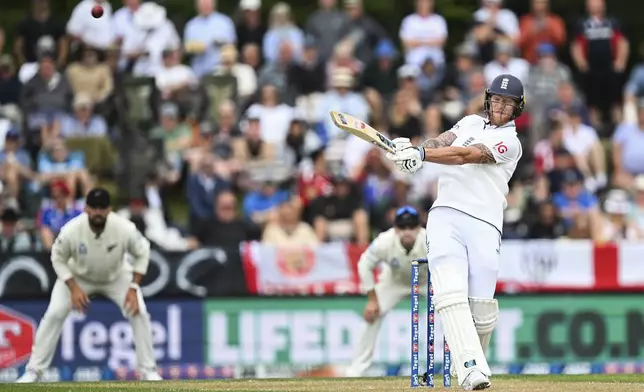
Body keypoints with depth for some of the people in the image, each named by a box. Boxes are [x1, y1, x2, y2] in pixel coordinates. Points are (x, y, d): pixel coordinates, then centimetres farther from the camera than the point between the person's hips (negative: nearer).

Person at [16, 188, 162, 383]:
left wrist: (133, 288, -21)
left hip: (116, 276, 1)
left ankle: (148, 370, 0)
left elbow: (142, 252, -14)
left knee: (138, 313, -15)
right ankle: (33, 370, -2)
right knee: (54, 315, -14)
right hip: (78, 275, -1)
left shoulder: (125, 229, -34)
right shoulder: (71, 230, -35)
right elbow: (58, 258, -15)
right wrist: (73, 288, -26)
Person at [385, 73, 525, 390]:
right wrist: (414, 149, -17)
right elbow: (443, 142, 6)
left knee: (481, 308, -9)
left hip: (483, 224, -3)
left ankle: (476, 357, 18)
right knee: (451, 292, -19)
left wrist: (421, 154, -24)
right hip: (445, 216, 3)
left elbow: (465, 156, -12)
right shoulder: (472, 122, 22)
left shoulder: (510, 142, 3)